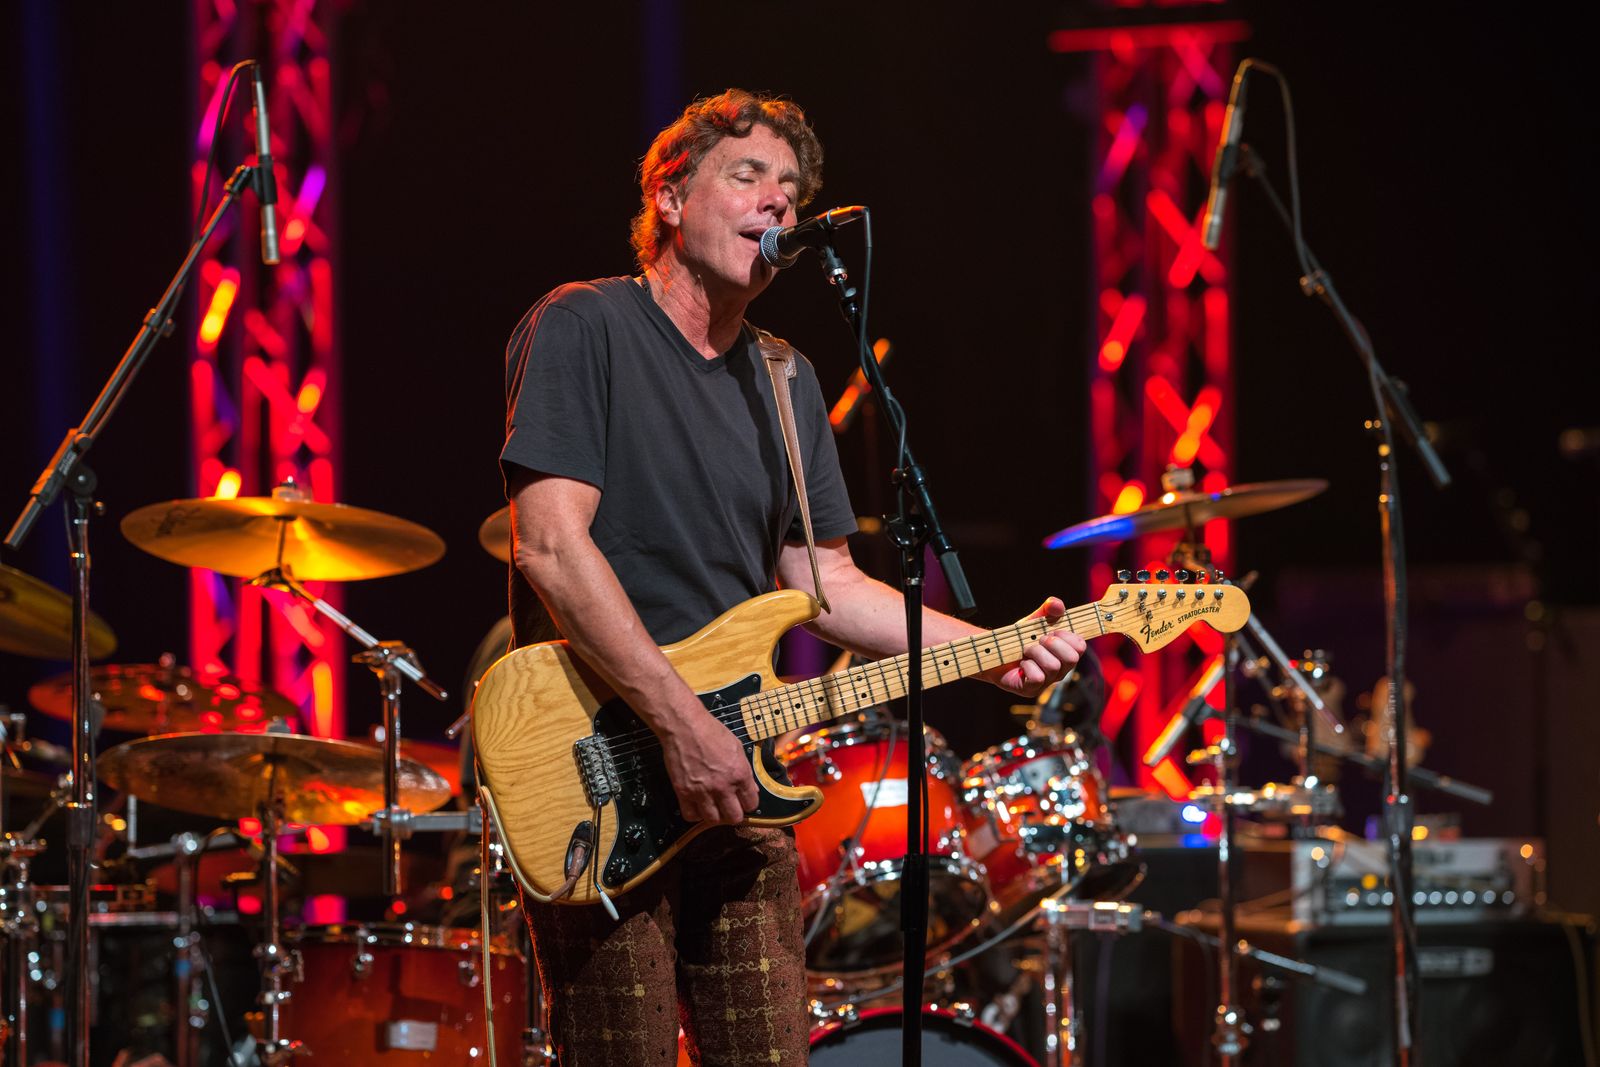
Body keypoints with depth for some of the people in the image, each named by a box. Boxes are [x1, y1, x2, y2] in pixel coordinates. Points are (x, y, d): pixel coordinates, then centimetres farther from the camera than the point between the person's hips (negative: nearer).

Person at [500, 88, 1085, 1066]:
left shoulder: (786, 384, 17)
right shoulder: (585, 328, -6)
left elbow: (822, 578, 17)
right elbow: (551, 546, -16)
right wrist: (682, 724, -20)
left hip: (735, 796, 7)